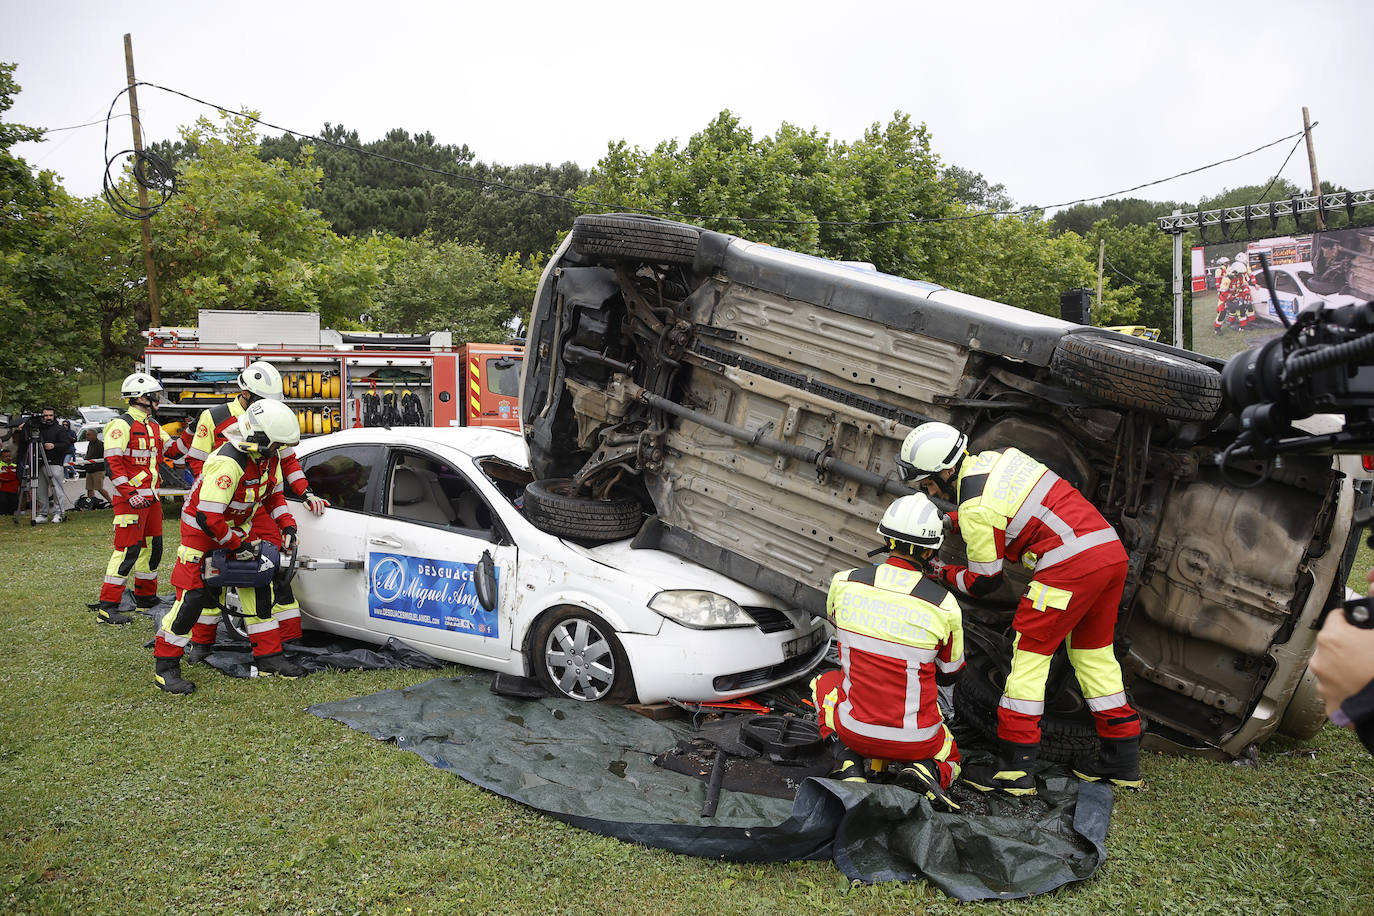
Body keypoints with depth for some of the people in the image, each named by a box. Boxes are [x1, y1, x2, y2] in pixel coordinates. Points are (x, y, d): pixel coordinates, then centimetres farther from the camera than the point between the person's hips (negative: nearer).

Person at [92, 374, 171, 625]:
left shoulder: (153, 425, 17)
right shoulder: (122, 425, -11)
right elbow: (113, 463, -18)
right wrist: (130, 493, -24)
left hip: (151, 497, 9)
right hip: (131, 498, -9)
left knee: (152, 546, 15)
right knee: (128, 550, -11)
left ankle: (145, 597, 29)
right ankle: (107, 607, -6)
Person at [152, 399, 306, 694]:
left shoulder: (268, 457, -6)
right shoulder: (227, 462, -33)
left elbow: (274, 493, 13)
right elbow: (207, 517, -33)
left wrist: (287, 525, 1)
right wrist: (237, 546, -22)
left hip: (238, 529, 8)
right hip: (202, 530, -8)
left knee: (258, 589, 5)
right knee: (194, 596, -9)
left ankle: (268, 657, 13)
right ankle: (165, 665, 6)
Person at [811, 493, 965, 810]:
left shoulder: (844, 582, -13)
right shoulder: (945, 606, -16)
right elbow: (948, 675, 2)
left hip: (856, 729, 0)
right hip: (916, 740, 0)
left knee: (825, 682, 31)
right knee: (949, 762, 34)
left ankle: (848, 763, 8)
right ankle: (927, 772, -3)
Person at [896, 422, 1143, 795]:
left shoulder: (976, 507, -11)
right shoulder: (999, 456, 13)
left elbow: (983, 582, -1)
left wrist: (941, 572, 16)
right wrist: (943, 522, 28)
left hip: (1071, 563, -9)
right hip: (1112, 548, 9)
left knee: (1029, 652, 0)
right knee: (1093, 654, 19)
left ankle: (1015, 767, 3)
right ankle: (1122, 760, 26)